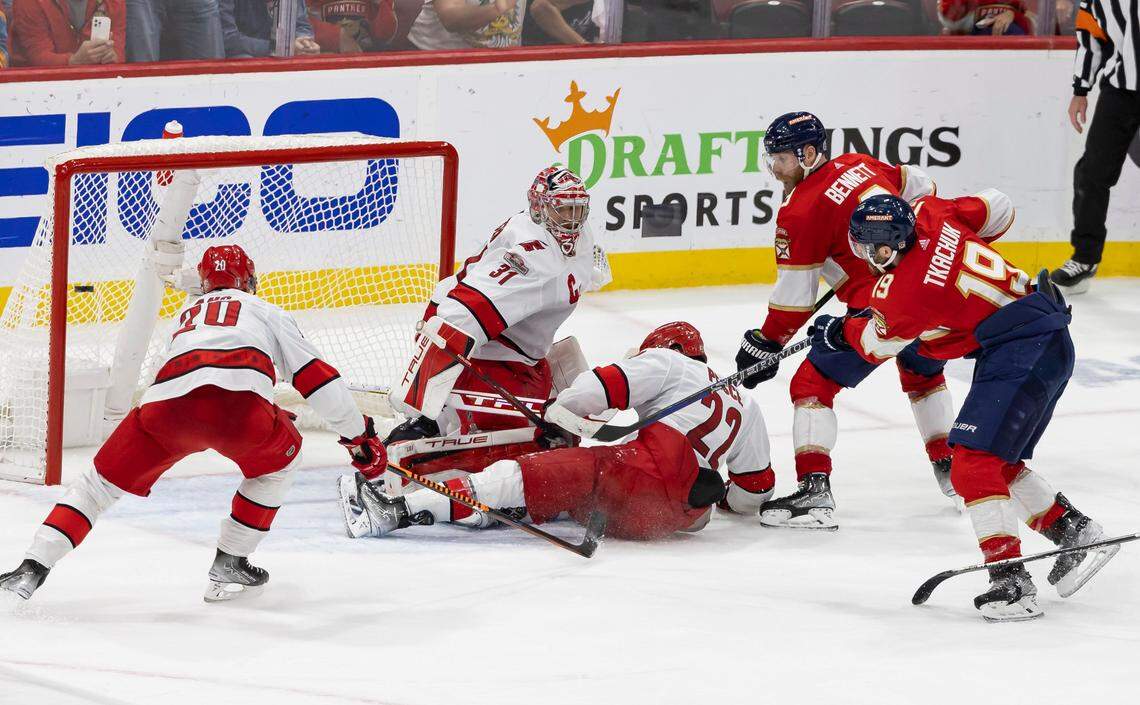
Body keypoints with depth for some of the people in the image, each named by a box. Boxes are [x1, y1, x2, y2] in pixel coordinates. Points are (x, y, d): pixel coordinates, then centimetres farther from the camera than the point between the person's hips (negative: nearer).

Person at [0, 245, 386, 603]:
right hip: (239, 401, -2)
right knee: (281, 457, 29)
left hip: (165, 404, 2)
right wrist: (359, 434, 31)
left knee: (102, 480, 17)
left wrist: (268, 415, 61)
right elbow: (315, 376, 24)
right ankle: (229, 564, 24)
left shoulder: (188, 314, 42)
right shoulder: (267, 311, 32)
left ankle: (32, 569, 2)